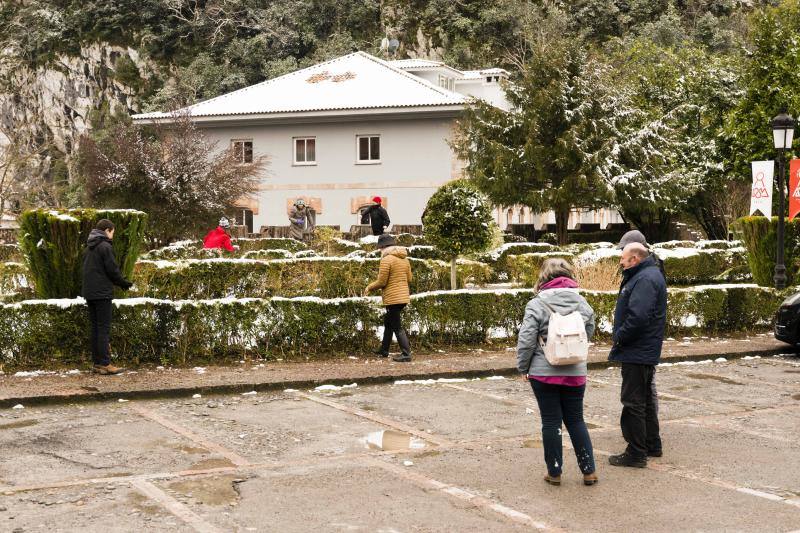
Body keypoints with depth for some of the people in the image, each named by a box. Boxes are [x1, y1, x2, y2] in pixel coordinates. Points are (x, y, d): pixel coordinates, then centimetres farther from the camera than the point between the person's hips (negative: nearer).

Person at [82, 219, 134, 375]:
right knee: (104, 328, -6)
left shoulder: (89, 248, 15)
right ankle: (105, 364, -7)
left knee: (95, 327, 11)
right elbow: (113, 270, -14)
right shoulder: (105, 247, -11)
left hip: (89, 293, 8)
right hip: (102, 293, -8)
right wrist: (125, 283, 3)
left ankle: (97, 362, 12)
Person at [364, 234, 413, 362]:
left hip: (392, 298, -8)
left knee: (397, 327, -3)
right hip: (404, 297, 8)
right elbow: (409, 279, 14)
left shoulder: (386, 260, -14)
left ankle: (406, 354, -5)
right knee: (388, 322, 22)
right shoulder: (404, 259, 10)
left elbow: (381, 282, -14)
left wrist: (369, 288, 3)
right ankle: (384, 350, 30)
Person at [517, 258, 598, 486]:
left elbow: (526, 340, -11)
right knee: (576, 420, 14)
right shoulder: (582, 302, 1)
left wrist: (523, 367, 1)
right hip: (576, 373, 3)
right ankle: (589, 471, 15)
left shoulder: (537, 304, -11)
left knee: (551, 422, 6)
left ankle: (554, 472, 14)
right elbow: (589, 332, 11)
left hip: (544, 373, -3)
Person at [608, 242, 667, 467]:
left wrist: (619, 337, -17)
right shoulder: (646, 275, 15)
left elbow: (638, 316, -29)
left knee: (633, 401, -5)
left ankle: (636, 453, 0)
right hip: (646, 352, 11)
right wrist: (620, 337, 9)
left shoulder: (645, 279, -20)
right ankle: (652, 444, 31)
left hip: (637, 353, -11)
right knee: (646, 398, 20)